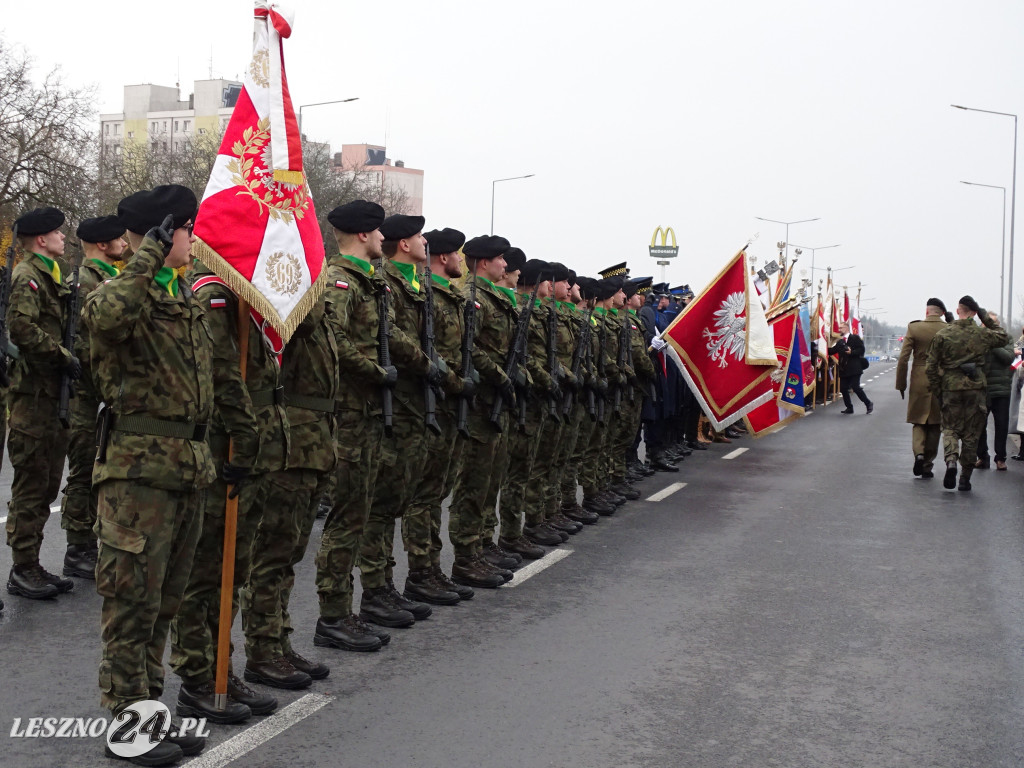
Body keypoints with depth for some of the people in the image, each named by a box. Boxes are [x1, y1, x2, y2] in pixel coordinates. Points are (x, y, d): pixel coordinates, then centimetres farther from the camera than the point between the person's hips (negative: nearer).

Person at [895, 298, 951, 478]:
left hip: (919, 381, -1)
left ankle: (919, 453, -13)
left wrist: (901, 384, 1)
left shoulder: (914, 328, -6)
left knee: (919, 422, 12)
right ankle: (927, 465, 14)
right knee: (935, 424, 11)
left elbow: (903, 359, -6)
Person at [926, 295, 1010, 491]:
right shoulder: (982, 334, 0)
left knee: (950, 428, 9)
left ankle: (951, 461, -19)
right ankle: (965, 478, 12)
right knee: (971, 434, 8)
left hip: (951, 388, 0)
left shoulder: (942, 335, -2)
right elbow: (1004, 338, 21)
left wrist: (936, 391, 8)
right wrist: (987, 317, 19)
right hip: (976, 388, 0)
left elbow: (932, 366, -1)